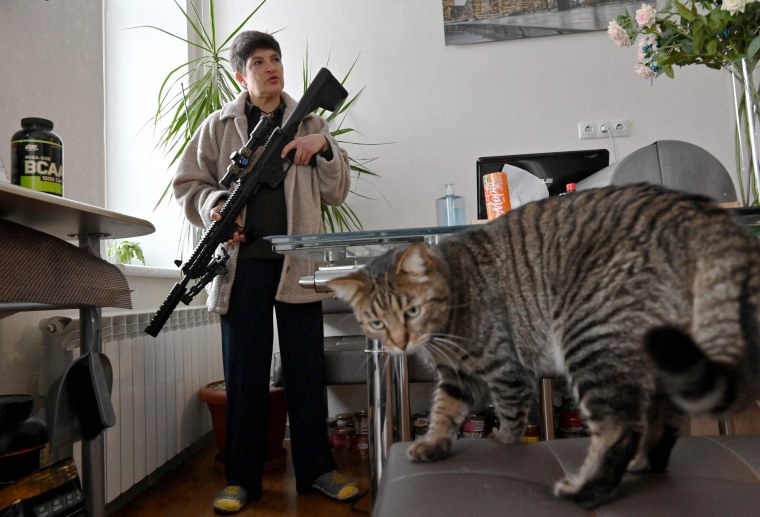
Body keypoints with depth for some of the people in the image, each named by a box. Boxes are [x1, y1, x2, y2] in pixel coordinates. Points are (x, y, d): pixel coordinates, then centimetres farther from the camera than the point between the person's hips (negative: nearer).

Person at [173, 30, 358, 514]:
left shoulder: (309, 122, 13)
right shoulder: (219, 125, 11)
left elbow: (336, 192, 9)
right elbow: (188, 182, 10)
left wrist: (325, 147, -7)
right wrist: (213, 207, -10)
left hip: (298, 260, 1)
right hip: (242, 258, 0)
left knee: (307, 367, 5)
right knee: (244, 370, 6)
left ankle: (317, 468, 20)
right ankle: (242, 478, 19)